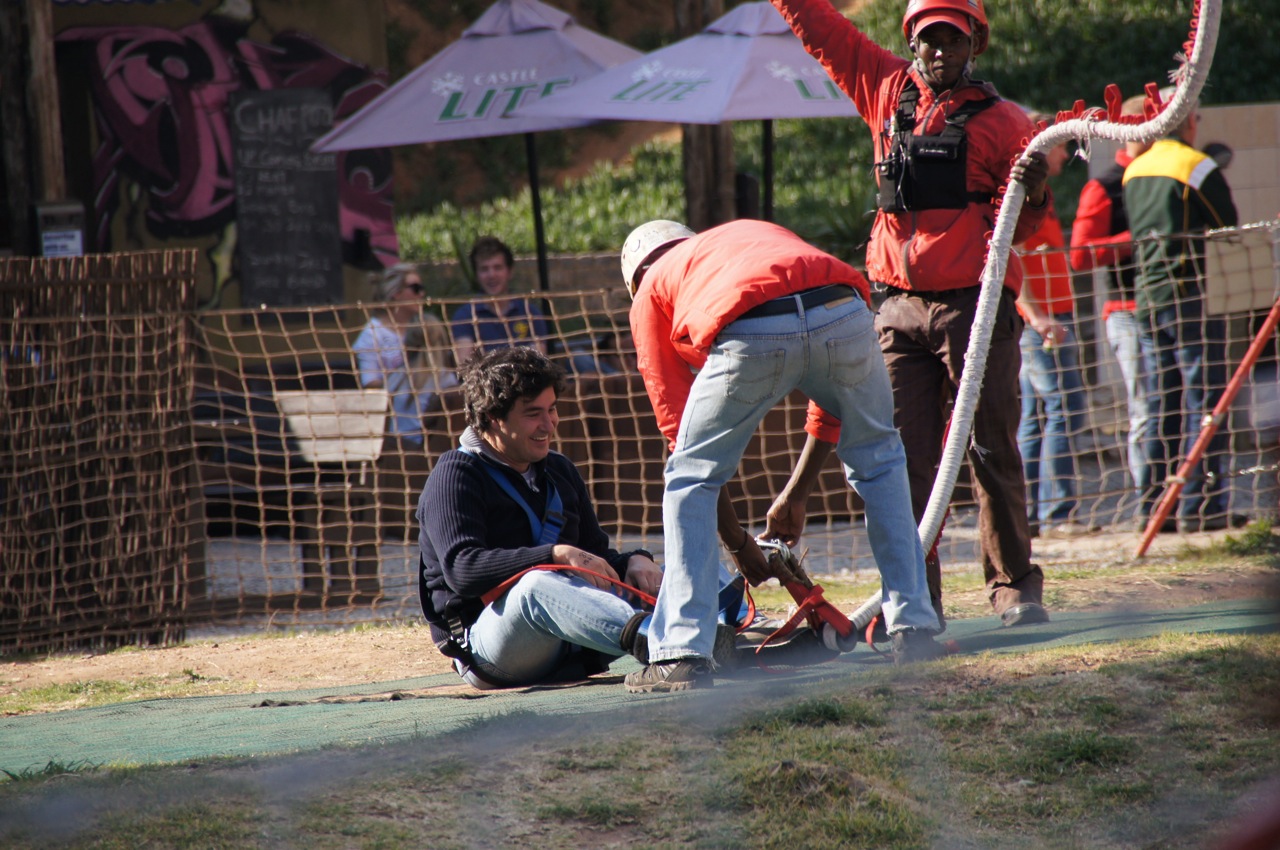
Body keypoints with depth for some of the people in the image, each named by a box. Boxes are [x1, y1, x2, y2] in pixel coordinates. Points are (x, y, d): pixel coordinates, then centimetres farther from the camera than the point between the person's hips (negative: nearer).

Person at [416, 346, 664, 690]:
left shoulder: (560, 472, 21)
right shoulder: (455, 477, -3)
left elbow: (597, 557, 20)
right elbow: (463, 570, -19)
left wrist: (633, 561, -6)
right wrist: (557, 555, -29)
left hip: (570, 654, 8)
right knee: (537, 585, -37)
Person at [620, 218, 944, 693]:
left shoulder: (651, 291, 31)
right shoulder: (758, 232, 43)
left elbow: (680, 428, 28)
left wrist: (738, 543, 34)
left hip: (749, 333, -3)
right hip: (844, 313, 3)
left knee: (690, 478, 18)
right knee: (877, 461, 28)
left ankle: (684, 653, 12)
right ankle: (914, 631, 27)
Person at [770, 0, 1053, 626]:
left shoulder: (1002, 122, 2)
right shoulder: (888, 92, 13)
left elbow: (1023, 228, -4)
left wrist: (1033, 194, -25)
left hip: (975, 305, -3)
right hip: (899, 310, 3)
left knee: (993, 452, -3)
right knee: (906, 458, 1)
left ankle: (1013, 587, 4)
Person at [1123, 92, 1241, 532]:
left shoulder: (1133, 173, 12)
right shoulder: (1197, 167, -8)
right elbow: (1229, 232, -3)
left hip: (1147, 297, 7)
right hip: (1192, 296, -7)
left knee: (1160, 405, 10)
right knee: (1204, 402, -5)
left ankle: (1154, 504, 9)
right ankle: (1200, 507, -9)